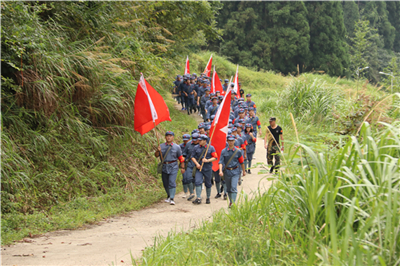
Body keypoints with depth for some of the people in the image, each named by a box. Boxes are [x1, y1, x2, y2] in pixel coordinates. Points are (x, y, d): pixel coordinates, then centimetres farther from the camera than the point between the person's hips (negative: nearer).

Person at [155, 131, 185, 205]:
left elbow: (181, 158, 8)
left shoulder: (176, 147, 3)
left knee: (172, 182, -15)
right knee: (165, 183, 11)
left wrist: (182, 167, 7)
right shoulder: (161, 146, 6)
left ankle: (172, 199, -15)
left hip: (173, 167, -3)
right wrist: (158, 151, -23)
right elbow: (156, 155, -3)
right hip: (164, 167, 3)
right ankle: (169, 196, 33)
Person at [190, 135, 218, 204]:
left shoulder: (211, 148, -2)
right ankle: (198, 199, -15)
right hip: (199, 168, 1)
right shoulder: (196, 148, 3)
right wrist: (197, 163, -8)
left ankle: (208, 198, 24)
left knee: (208, 184, 8)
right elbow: (192, 157, 7)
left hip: (208, 168, -1)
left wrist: (207, 160, -18)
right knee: (198, 182, -14)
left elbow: (215, 157, -3)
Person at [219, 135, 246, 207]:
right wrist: (220, 171, -21)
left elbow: (241, 162, 8)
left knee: (234, 188, -14)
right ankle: (231, 201, 26)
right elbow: (221, 162, -6)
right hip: (227, 171, 2)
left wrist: (244, 171, 16)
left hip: (235, 172, -2)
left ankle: (233, 203, -17)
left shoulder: (238, 151, -3)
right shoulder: (223, 151, -2)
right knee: (228, 188, 12)